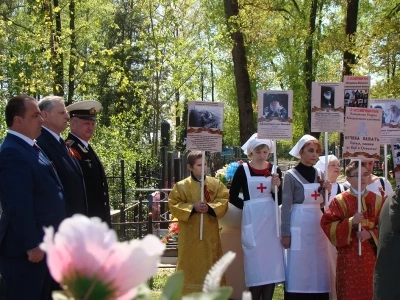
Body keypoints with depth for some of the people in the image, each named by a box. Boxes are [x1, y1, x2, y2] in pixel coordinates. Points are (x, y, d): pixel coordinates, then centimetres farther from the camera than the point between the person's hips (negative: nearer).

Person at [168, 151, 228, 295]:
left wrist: (210, 207, -17)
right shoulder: (181, 186, -4)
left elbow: (224, 201, 1)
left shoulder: (216, 184, 3)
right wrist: (192, 207, -17)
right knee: (190, 264, 3)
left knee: (211, 262, 9)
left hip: (210, 232, 2)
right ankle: (188, 293, 12)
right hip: (190, 233, -2)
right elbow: (173, 205, -5)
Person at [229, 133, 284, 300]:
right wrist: (246, 206, -8)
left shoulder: (275, 170, 5)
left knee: (272, 261, 4)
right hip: (252, 220, -3)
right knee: (255, 262, 0)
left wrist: (276, 188, -15)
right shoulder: (243, 170, -3)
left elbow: (280, 200, 2)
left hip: (271, 220, 3)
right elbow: (232, 197, 0)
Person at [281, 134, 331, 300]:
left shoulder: (319, 174, 11)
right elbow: (286, 206, -7)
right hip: (300, 226, -5)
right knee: (299, 269, -3)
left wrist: (326, 191, -3)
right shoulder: (291, 175, -4)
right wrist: (285, 233, -11)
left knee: (318, 267, 7)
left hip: (318, 226, 5)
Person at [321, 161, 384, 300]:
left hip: (371, 255, 2)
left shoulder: (376, 200, 6)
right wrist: (350, 222, -17)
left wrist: (371, 234, -13)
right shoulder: (340, 201, 0)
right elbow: (327, 225, -6)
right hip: (349, 257, -2)